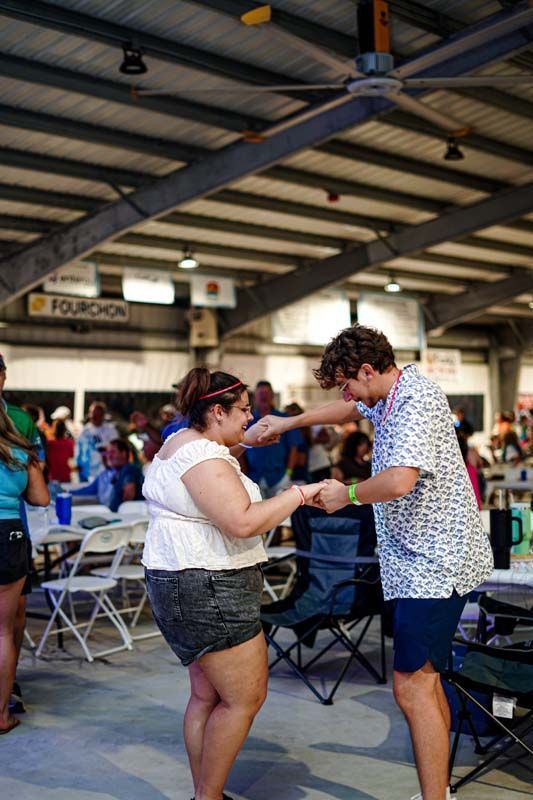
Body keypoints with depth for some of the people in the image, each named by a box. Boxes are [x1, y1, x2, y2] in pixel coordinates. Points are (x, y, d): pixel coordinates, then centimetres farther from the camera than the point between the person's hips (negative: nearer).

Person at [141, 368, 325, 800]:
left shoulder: (181, 443, 14)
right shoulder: (204, 457, -19)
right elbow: (242, 522, -29)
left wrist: (244, 440, 24)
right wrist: (300, 494, -21)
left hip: (182, 583, 11)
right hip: (210, 589, -11)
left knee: (207, 695, 15)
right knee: (245, 697, -3)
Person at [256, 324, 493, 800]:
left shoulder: (416, 400, -19)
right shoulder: (387, 395, 12)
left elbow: (399, 480, -33)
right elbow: (352, 409, 35)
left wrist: (347, 494, -15)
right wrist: (289, 422, 34)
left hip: (435, 562, -10)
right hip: (421, 561, 10)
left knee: (413, 686, -11)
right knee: (424, 680, 14)